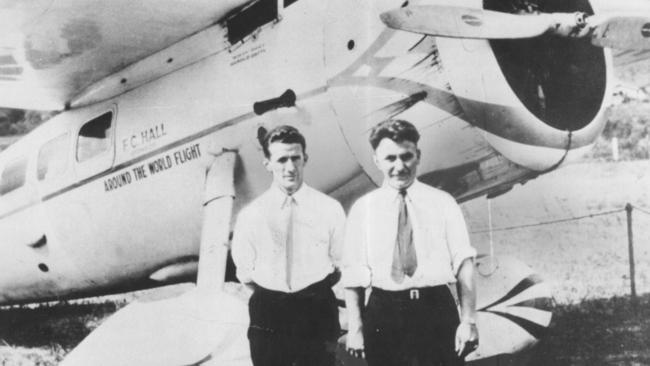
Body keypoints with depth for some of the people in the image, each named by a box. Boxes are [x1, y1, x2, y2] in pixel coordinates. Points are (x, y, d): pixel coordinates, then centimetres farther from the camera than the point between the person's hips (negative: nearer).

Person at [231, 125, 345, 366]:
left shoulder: (329, 209, 1)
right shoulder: (251, 215, 0)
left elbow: (340, 266, 7)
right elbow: (246, 275, 7)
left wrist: (314, 292, -1)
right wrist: (271, 294, -2)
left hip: (317, 313, 0)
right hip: (268, 315, 0)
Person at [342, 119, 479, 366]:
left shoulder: (442, 202, 7)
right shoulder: (363, 209, 6)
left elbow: (464, 263, 1)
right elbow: (353, 276, 2)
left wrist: (469, 320, -8)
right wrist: (355, 327, -6)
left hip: (438, 309, 0)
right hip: (384, 311, 0)